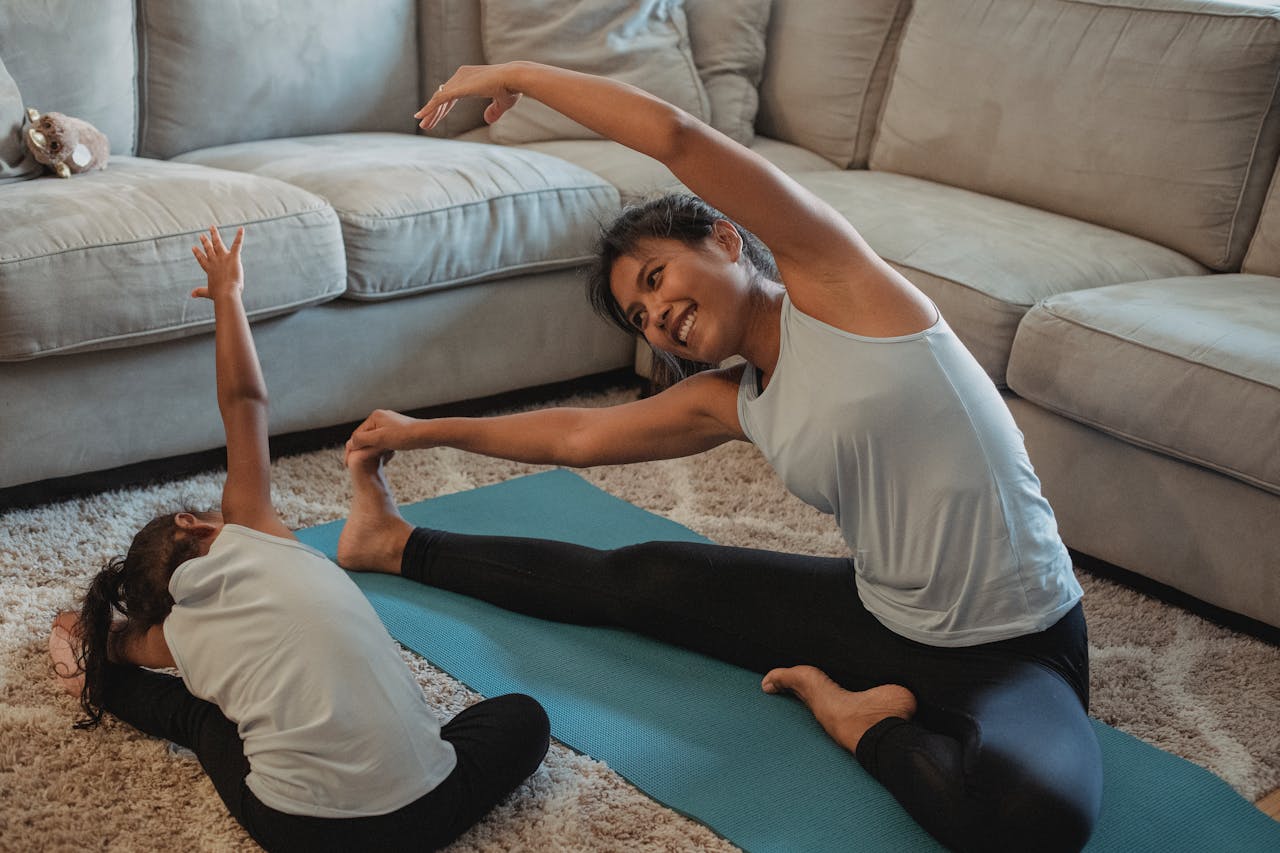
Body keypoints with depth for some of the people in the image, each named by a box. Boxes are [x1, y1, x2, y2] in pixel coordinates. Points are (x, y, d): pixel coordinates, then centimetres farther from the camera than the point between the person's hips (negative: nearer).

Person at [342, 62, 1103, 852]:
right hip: (881, 615, 6)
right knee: (641, 580, 11)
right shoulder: (729, 404, 4)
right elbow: (577, 435, 19)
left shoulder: (831, 278, -14)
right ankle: (401, 545, 31)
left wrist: (519, 75, -9)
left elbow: (674, 134, -23)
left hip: (1014, 653, -6)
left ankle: (861, 722, -11)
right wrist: (426, 430, 27)